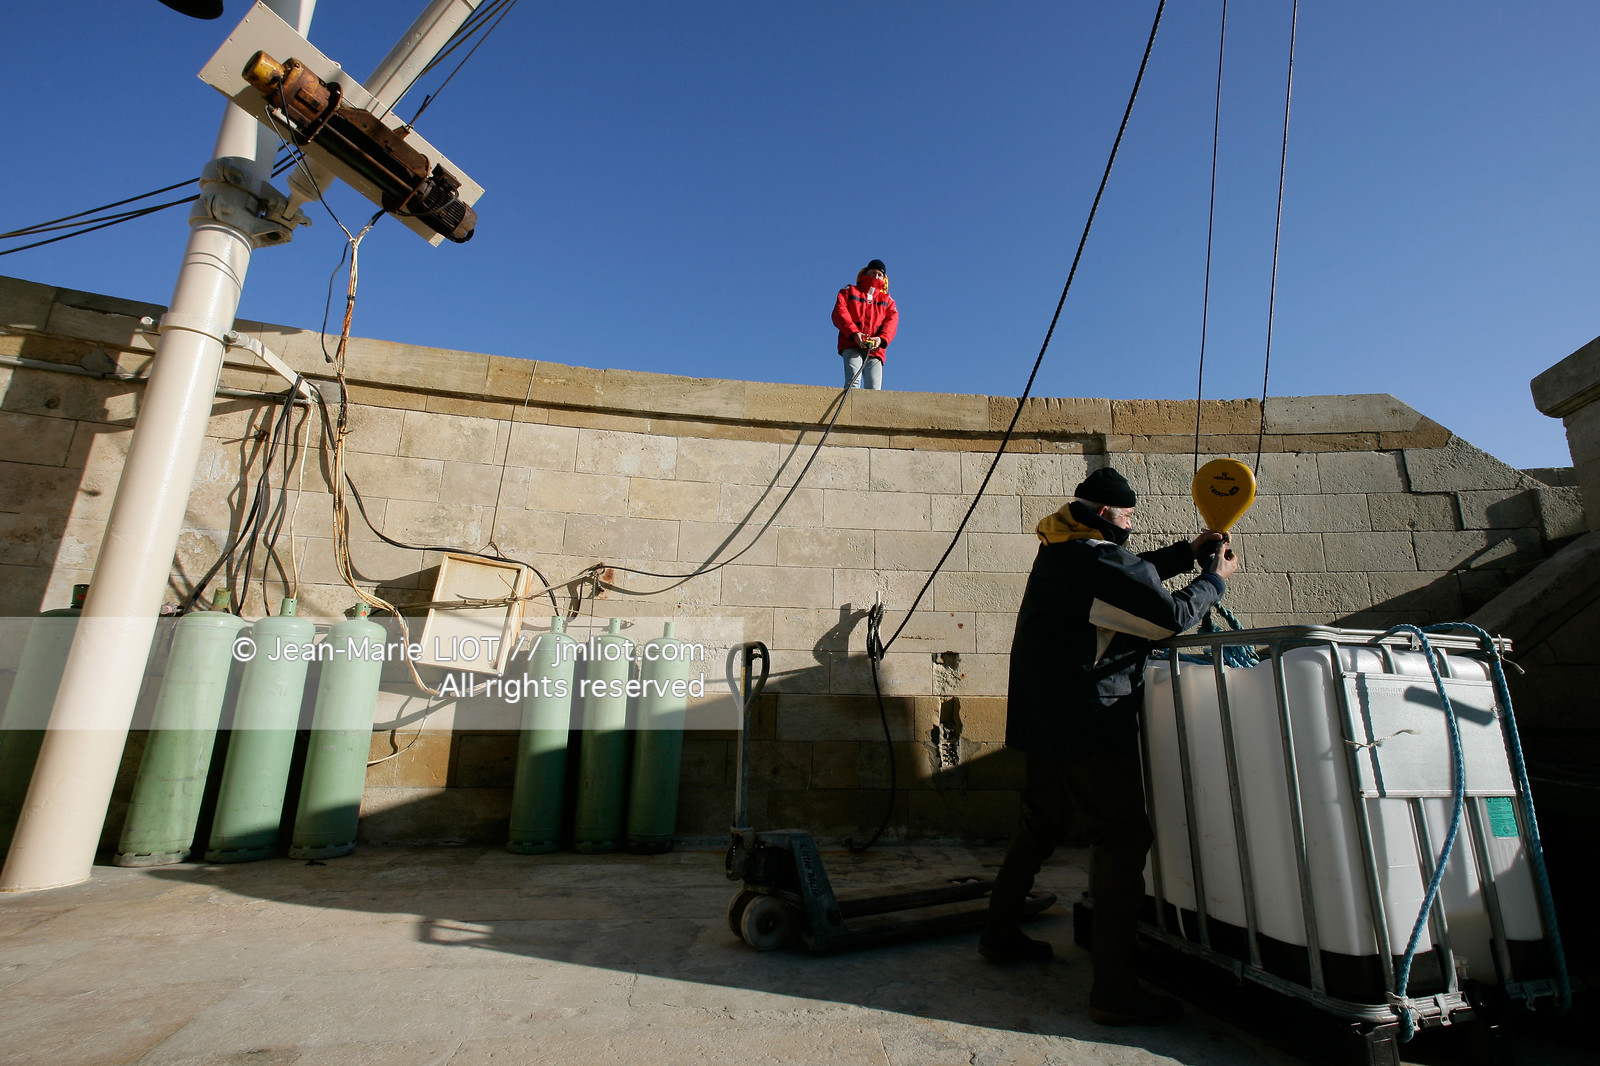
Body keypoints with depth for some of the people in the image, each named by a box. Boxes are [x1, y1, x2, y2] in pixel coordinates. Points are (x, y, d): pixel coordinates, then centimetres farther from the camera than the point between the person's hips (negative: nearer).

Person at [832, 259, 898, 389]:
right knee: (853, 381, -25)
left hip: (875, 349, 2)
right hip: (851, 346, -2)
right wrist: (854, 333, -14)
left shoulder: (887, 300, 26)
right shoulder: (849, 292, 21)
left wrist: (881, 338, -14)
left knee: (874, 389, -12)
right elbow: (839, 313, 4)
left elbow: (892, 321, 8)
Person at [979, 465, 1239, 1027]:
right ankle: (1114, 989, 2)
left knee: (1041, 826, 20)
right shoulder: (1097, 564, -18)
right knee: (1123, 838, -3)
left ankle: (1000, 933, 32)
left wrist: (1187, 552, 17)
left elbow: (1128, 577, 26)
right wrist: (1215, 578, 3)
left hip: (1048, 721, 10)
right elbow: (1171, 615, -13)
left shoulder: (1065, 552, 13)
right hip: (1089, 727, -10)